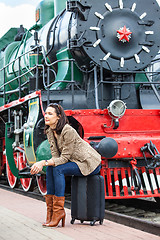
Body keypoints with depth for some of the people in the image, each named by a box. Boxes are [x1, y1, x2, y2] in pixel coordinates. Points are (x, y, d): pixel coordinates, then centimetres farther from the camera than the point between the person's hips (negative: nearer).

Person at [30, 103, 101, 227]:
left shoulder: (68, 131, -25)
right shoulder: (50, 132, 1)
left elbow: (64, 158, -24)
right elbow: (56, 156, -2)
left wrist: (44, 162, -32)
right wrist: (40, 164, -21)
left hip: (91, 164, -8)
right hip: (77, 162, 8)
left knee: (58, 169, -25)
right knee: (50, 168, -11)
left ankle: (59, 211, -19)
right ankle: (50, 209, -7)